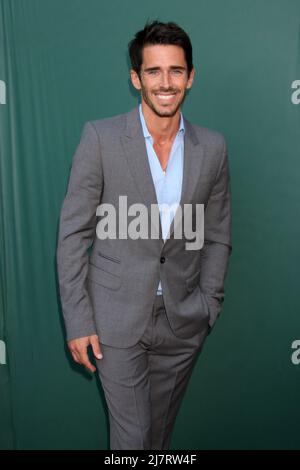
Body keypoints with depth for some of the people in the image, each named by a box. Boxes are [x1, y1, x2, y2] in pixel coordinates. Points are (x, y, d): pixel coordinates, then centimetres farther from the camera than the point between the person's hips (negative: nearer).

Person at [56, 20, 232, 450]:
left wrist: (208, 306, 3)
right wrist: (78, 320, -9)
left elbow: (217, 235, 8)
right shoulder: (100, 138, -8)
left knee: (159, 430, 19)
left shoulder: (213, 147, 1)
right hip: (117, 318, -3)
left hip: (183, 321, 3)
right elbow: (73, 233, -7)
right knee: (131, 434, 7)